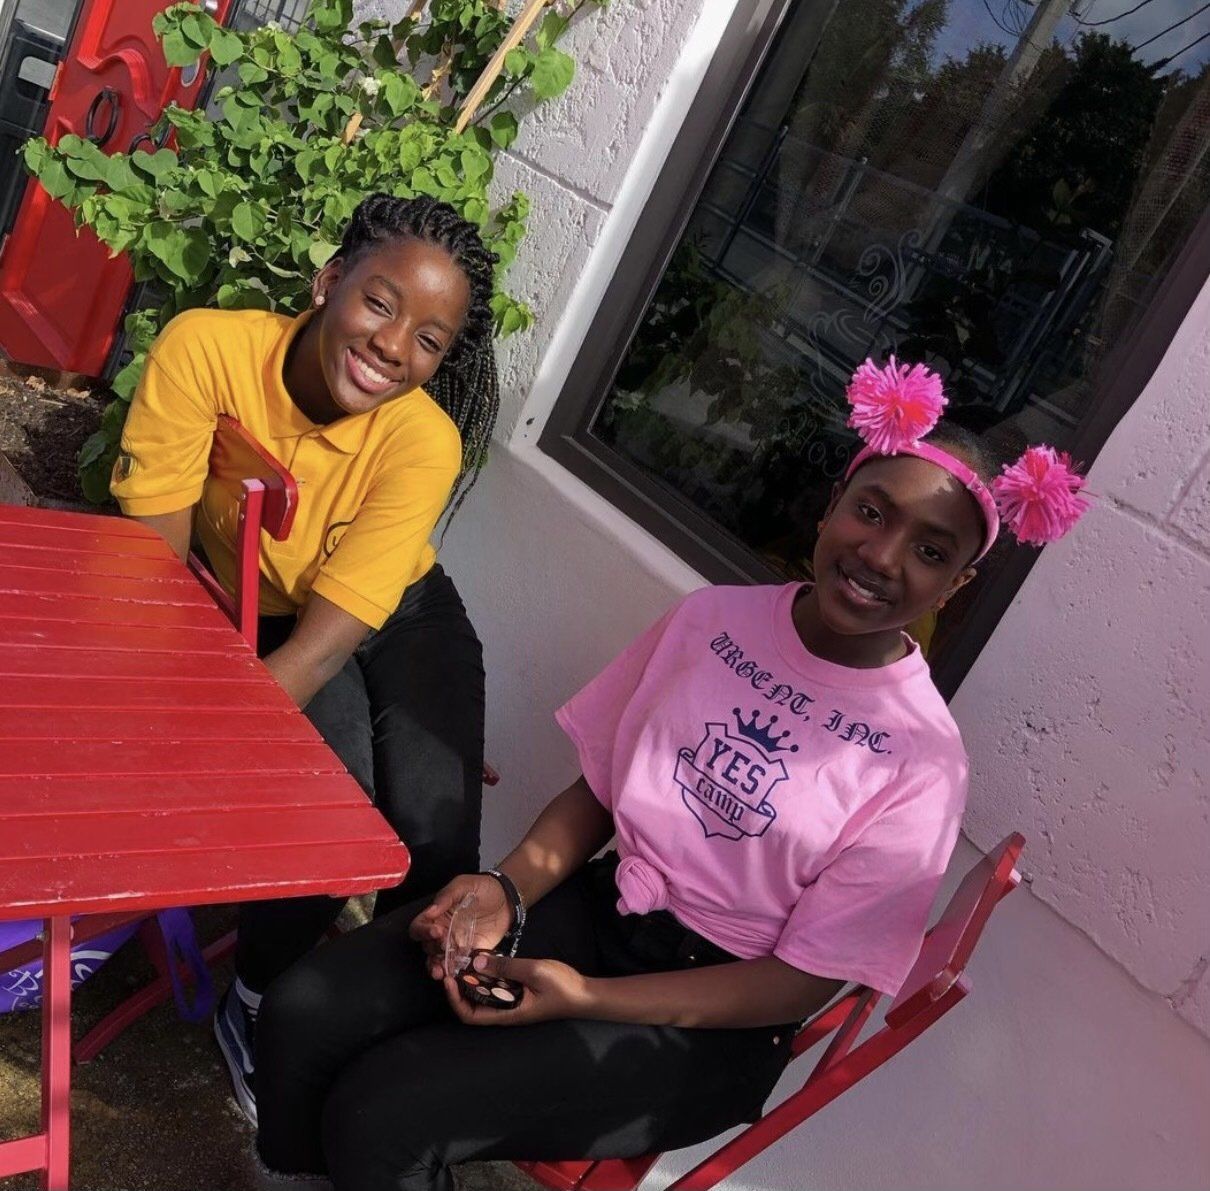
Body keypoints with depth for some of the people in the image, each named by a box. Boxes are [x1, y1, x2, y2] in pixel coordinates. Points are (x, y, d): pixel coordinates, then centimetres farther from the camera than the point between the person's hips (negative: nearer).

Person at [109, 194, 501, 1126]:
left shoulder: (426, 443, -27)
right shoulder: (206, 349, -26)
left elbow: (329, 638, -29)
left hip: (402, 620, 0)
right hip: (251, 619, 0)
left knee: (437, 840, -18)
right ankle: (258, 1008, 7)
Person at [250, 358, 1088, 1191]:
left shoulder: (922, 763, -16)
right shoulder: (713, 619, -4)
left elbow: (801, 982, -12)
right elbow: (599, 790, 5)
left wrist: (585, 998, -20)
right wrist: (508, 889, -13)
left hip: (711, 1018, -4)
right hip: (604, 906, 4)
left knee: (379, 1117, -20)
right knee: (305, 1013, -12)